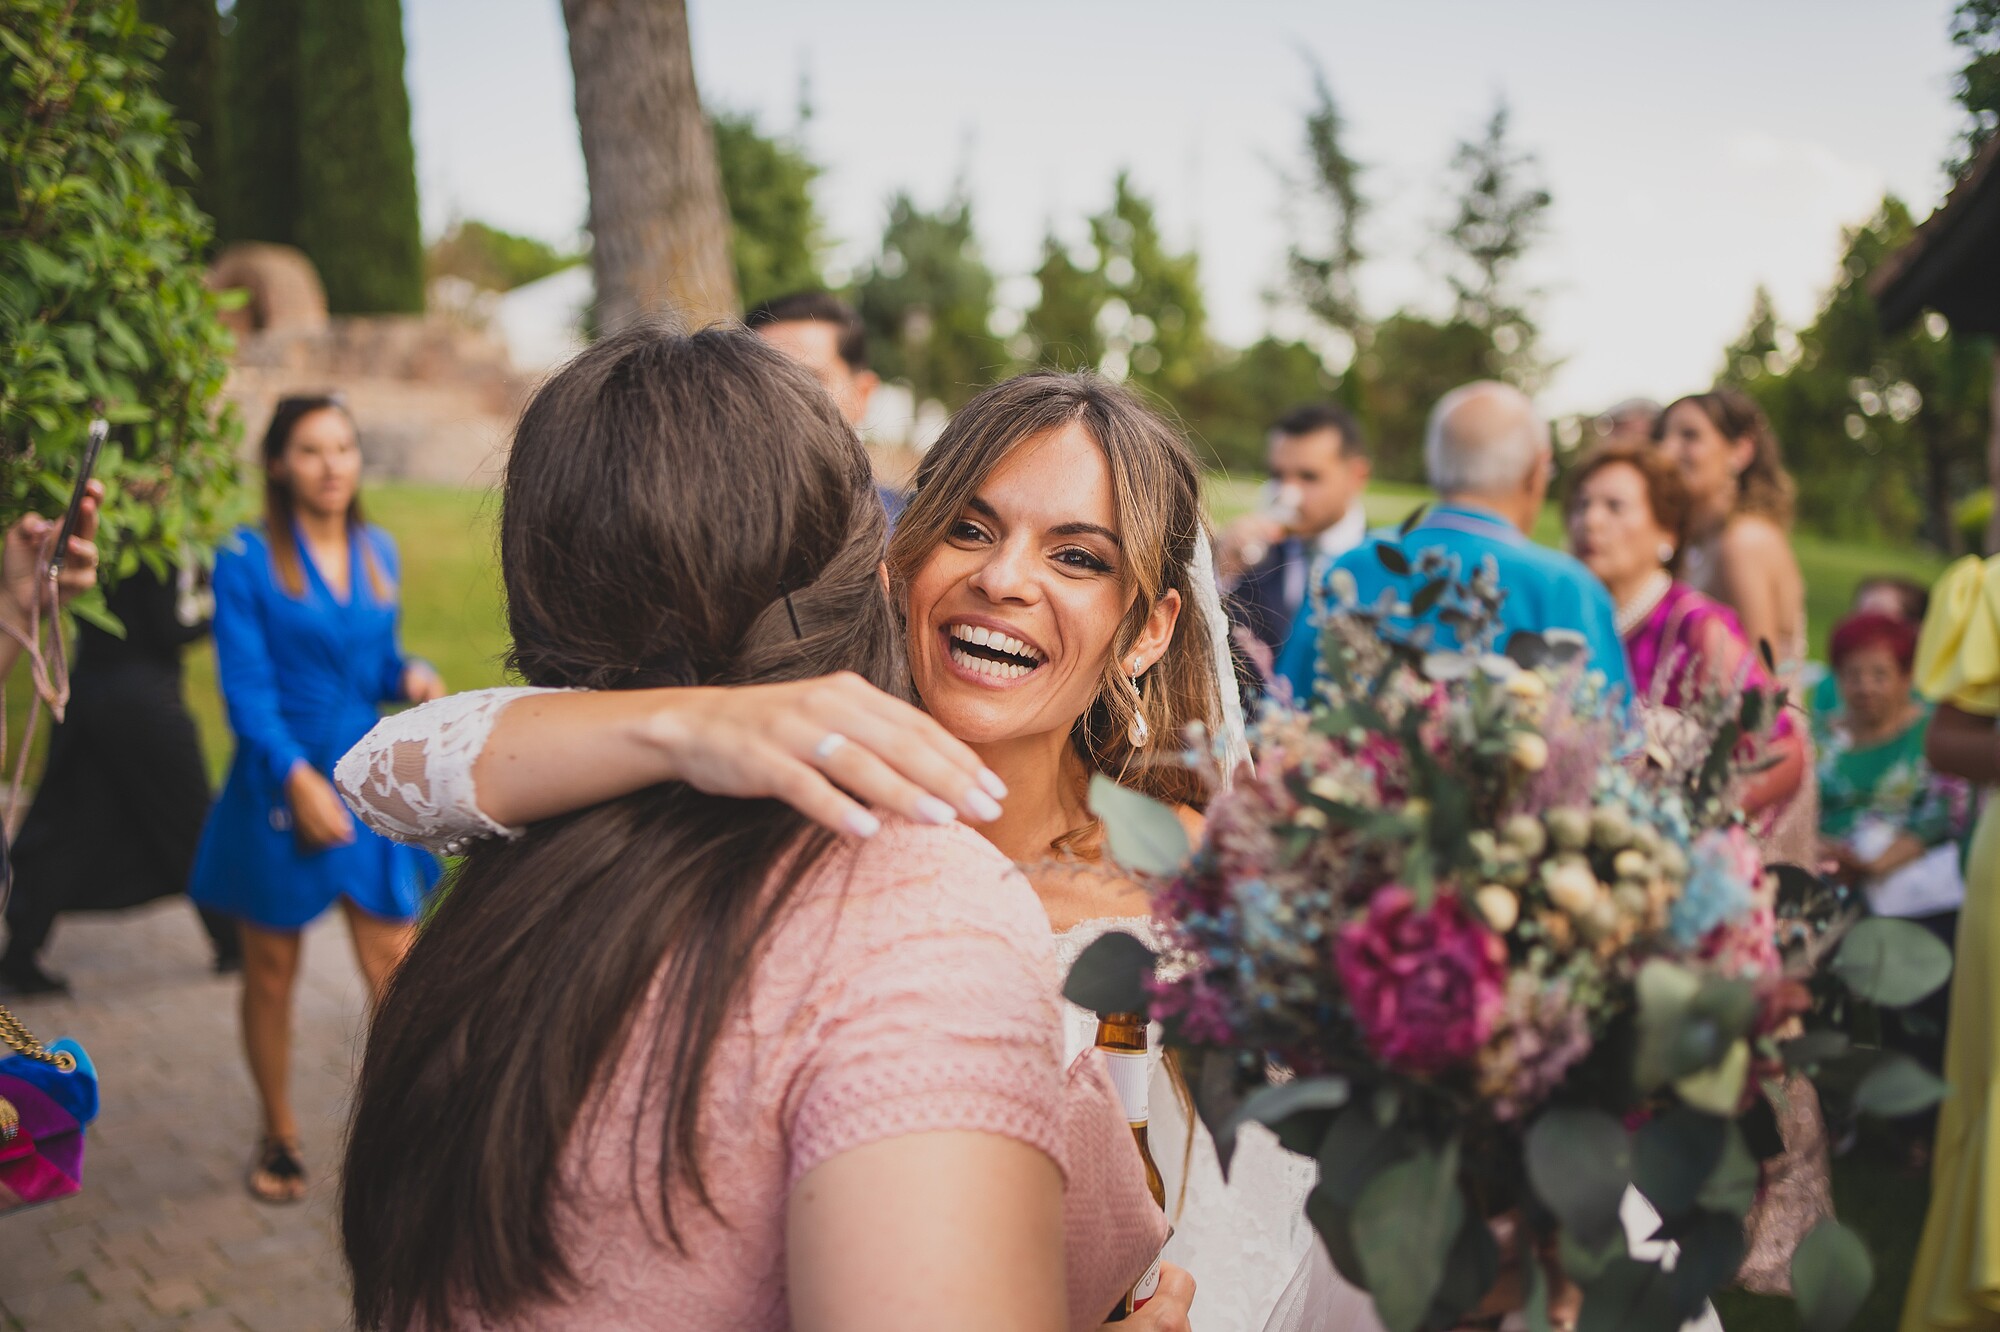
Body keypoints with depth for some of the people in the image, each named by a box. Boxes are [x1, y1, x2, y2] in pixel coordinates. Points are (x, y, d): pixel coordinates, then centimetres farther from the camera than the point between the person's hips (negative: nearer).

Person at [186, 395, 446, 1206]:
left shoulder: (378, 553, 8)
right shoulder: (247, 561, -6)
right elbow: (246, 685, -12)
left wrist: (411, 676, -6)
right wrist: (298, 779, -22)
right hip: (279, 786, -3)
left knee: (395, 967, -2)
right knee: (272, 973, 10)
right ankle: (279, 1135, 27)